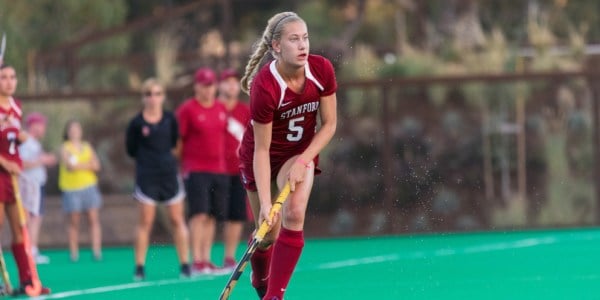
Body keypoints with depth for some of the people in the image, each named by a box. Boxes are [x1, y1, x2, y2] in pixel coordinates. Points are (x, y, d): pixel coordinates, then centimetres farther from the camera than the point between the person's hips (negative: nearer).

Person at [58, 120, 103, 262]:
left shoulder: (87, 147, 14)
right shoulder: (65, 148, 2)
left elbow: (96, 165, 4)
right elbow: (69, 165, -14)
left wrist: (78, 165, -10)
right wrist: (87, 165, -6)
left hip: (89, 187, 3)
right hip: (71, 189, -3)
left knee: (94, 219, -6)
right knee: (74, 222, -2)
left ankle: (97, 251, -9)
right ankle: (74, 253, 1)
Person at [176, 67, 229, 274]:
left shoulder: (221, 108, 13)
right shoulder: (187, 109, -4)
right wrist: (179, 167, -5)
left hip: (219, 170, 6)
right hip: (195, 170, -6)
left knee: (211, 217, 5)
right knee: (199, 215, -13)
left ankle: (206, 260, 9)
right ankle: (196, 262, -14)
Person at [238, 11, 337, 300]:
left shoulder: (322, 70, -20)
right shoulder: (264, 87, -31)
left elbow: (329, 124, -9)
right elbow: (261, 150, -26)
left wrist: (303, 161, -22)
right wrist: (265, 204, -31)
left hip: (300, 153, 2)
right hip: (265, 156, -2)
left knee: (294, 215, -22)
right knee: (269, 233, 4)